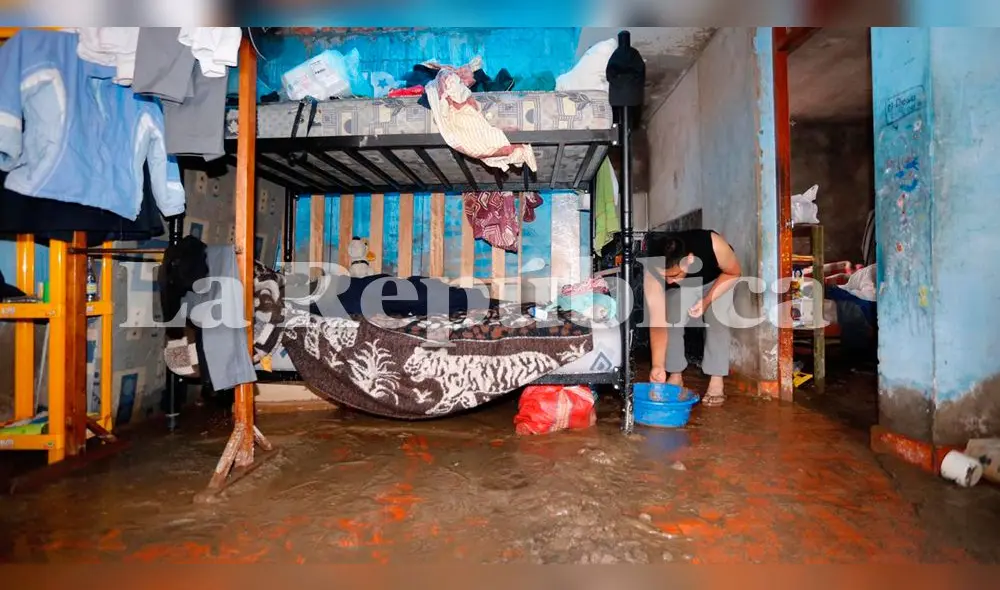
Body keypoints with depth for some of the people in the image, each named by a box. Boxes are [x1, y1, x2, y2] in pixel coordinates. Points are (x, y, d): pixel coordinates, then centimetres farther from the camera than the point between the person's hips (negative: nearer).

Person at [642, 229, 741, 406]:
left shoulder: (714, 245, -43)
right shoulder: (652, 272, -38)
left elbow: (734, 273, -20)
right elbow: (658, 321, -37)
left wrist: (707, 300, -32)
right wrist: (658, 365, -42)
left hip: (719, 280, -1)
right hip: (680, 288, 1)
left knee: (717, 318, -21)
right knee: (671, 319, -16)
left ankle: (717, 380, -10)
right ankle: (675, 375, 2)